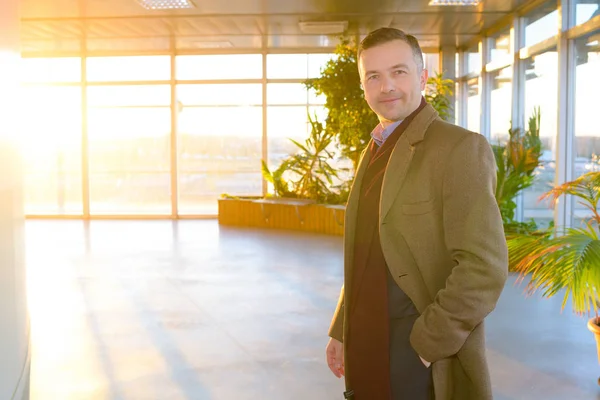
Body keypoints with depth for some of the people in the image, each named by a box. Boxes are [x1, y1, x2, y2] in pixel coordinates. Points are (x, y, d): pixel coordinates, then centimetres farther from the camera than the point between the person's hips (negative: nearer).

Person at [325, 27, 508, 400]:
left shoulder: (460, 147, -14)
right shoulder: (373, 153, 10)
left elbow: (484, 268, -20)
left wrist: (426, 343, -17)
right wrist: (341, 330, 11)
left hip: (424, 364, -7)